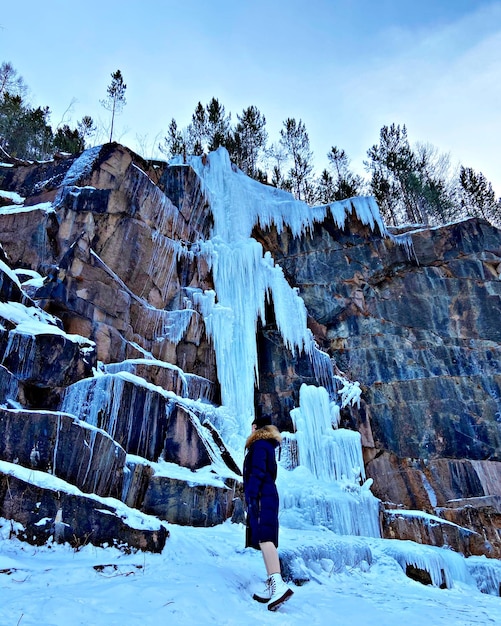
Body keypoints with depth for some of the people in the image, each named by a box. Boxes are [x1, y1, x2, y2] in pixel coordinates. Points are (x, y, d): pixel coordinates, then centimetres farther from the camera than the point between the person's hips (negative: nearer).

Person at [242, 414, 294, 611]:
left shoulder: (259, 443, -5)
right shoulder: (268, 445, 22)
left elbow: (257, 471, -15)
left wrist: (252, 495, -19)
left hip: (261, 495, -9)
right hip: (267, 494, 9)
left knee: (264, 537, -18)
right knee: (265, 538, 6)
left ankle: (278, 584, -28)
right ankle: (272, 586, 4)